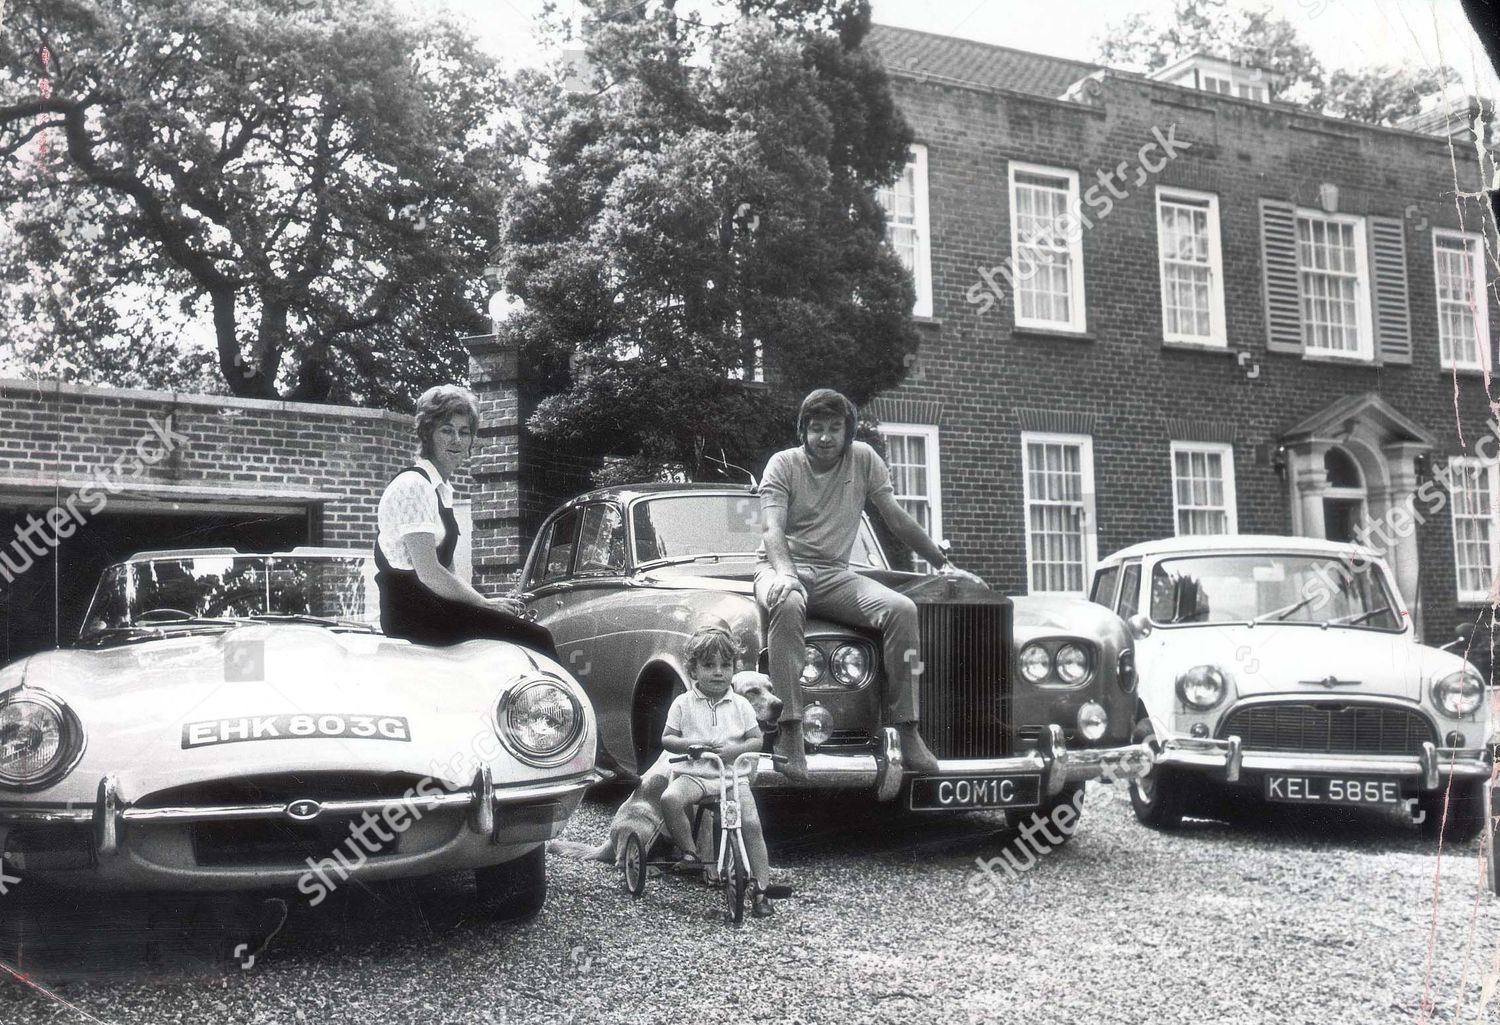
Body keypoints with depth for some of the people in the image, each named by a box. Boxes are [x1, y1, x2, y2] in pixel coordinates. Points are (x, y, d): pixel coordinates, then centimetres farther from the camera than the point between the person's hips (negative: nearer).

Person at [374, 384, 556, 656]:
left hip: (431, 607, 9)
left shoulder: (443, 489, 16)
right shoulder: (413, 485, -13)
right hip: (413, 614, -9)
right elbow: (428, 572, -19)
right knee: (536, 638, -14)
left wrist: (482, 600, 3)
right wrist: (485, 604, -11)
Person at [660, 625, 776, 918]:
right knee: (670, 799, -31)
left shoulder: (740, 704, 6)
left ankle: (762, 889, -8)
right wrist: (689, 744, -13)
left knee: (751, 824, -17)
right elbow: (667, 739, 7)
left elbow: (757, 740, 8)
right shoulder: (683, 703, 4)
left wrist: (736, 749, -12)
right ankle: (689, 853, -11)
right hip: (693, 773, 0)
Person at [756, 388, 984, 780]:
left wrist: (945, 564, 8)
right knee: (788, 605, -41)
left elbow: (897, 519, 11)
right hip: (781, 568, -3)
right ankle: (789, 732, -41)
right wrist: (784, 573, -34)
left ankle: (906, 731, -21)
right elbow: (772, 529, -13)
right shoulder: (783, 464, -2)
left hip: (834, 574, 3)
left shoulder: (864, 459, 7)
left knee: (902, 609, -25)